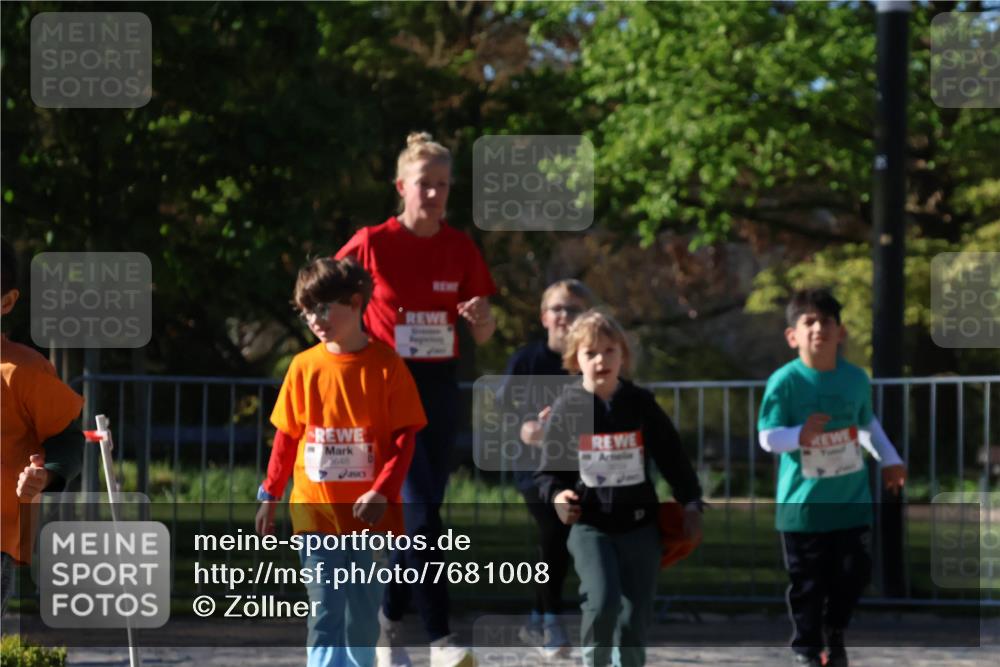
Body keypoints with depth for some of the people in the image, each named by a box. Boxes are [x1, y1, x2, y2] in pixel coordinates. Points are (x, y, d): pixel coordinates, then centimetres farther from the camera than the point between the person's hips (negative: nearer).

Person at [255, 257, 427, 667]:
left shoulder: (386, 366, -5)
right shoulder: (304, 367, 3)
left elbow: (405, 437, -6)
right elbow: (286, 437, 11)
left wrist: (382, 492, -16)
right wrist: (269, 496, 11)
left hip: (370, 514, -1)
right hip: (316, 511, 1)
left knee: (363, 615, 10)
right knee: (324, 617, -6)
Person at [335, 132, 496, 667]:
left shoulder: (460, 248, 4)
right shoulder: (373, 243, -6)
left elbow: (483, 337, 7)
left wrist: (482, 317, -15)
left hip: (440, 387, 5)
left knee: (421, 509, 8)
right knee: (419, 508, -14)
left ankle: (387, 623, 21)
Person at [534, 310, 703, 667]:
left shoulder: (640, 404, 1)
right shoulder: (567, 409, -2)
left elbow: (672, 456, 8)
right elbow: (549, 470, 4)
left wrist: (690, 504, 4)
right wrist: (557, 495, -16)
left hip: (639, 526, 2)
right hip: (589, 526, -2)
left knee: (635, 615, 3)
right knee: (602, 602, -20)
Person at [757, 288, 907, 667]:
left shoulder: (856, 379, 1)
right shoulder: (784, 382, -12)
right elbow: (767, 437, -12)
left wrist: (889, 460, 17)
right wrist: (800, 435, -29)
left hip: (851, 501, 4)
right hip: (803, 503, -4)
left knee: (853, 573, 7)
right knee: (808, 582, 3)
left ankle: (835, 635, 29)